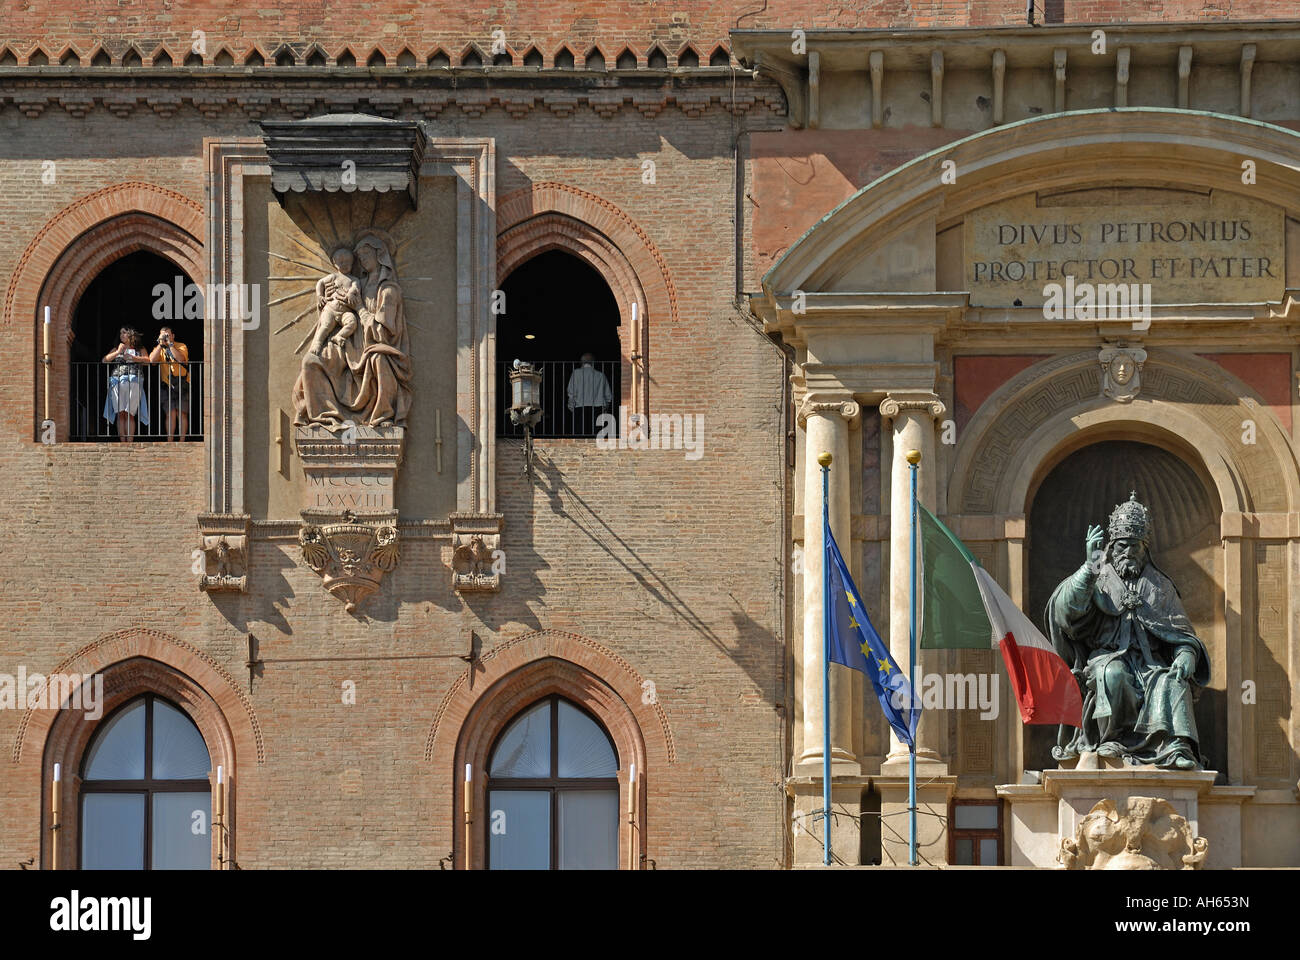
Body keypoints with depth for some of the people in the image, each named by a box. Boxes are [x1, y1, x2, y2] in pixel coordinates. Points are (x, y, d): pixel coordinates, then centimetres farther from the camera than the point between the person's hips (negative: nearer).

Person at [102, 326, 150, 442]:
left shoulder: (139, 350, 19)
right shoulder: (116, 350, 26)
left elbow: (147, 360, 1)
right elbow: (105, 360, 13)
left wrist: (132, 357, -9)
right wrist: (118, 352, 4)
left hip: (133, 381, -2)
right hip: (117, 382, 2)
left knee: (129, 414, -10)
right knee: (120, 414, -8)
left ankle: (130, 442, -13)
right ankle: (122, 442, -11)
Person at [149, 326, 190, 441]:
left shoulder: (181, 346, 4)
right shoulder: (158, 349, 12)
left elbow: (181, 359, -16)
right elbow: (152, 360, -8)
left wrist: (170, 344, -14)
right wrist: (161, 344, -9)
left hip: (181, 385, -1)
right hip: (167, 386, 1)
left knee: (181, 414, -3)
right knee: (171, 414, -8)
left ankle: (181, 441, 0)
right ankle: (170, 441, -8)